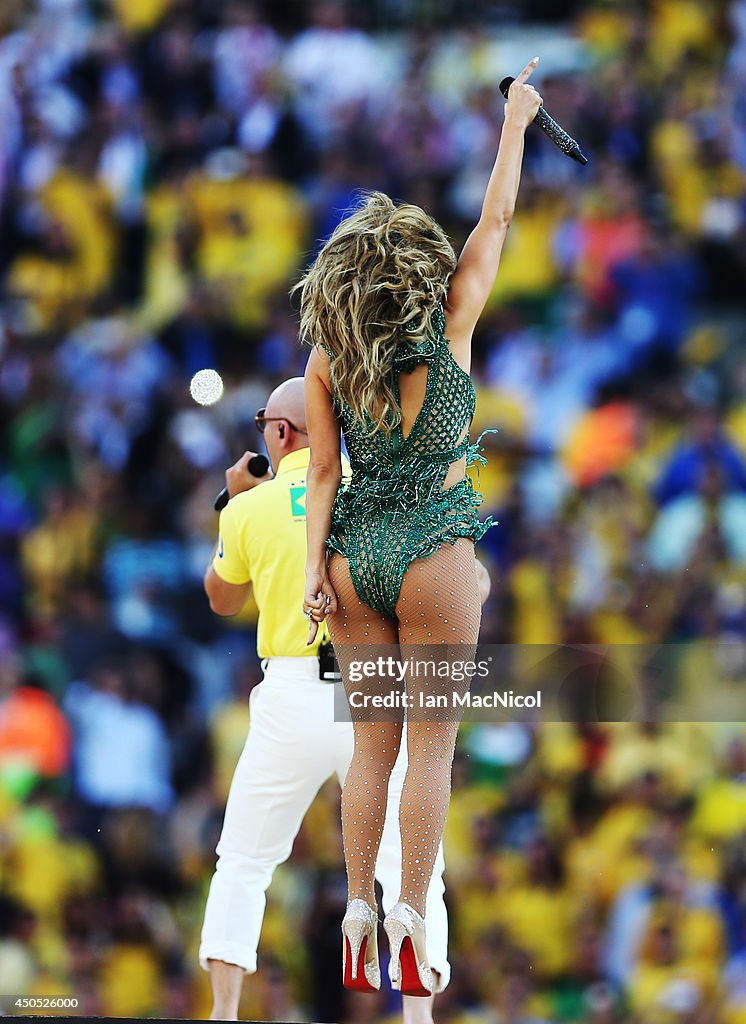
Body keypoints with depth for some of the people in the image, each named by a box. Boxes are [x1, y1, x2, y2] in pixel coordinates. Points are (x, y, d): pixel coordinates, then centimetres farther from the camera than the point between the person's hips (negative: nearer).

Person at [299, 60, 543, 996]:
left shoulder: (326, 359, -1)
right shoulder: (448, 327, -8)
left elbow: (322, 473, -1)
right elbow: (496, 220, 3)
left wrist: (315, 566, 2)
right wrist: (516, 119, 13)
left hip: (354, 550, 3)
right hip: (435, 549, -3)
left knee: (371, 744, 10)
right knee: (431, 744, 0)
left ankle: (358, 919, 7)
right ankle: (409, 920, -4)